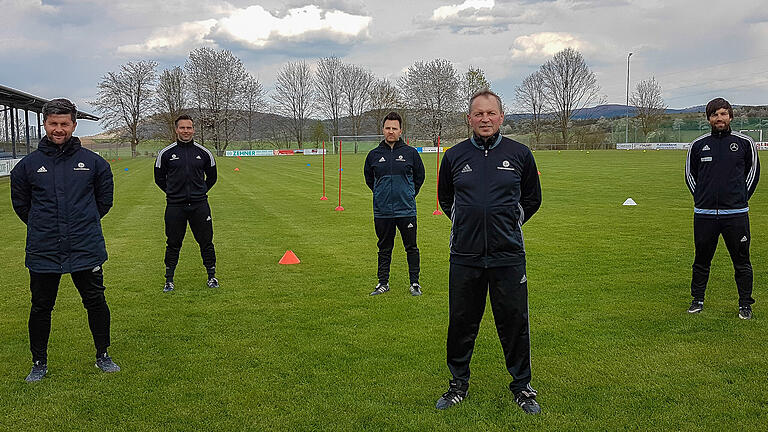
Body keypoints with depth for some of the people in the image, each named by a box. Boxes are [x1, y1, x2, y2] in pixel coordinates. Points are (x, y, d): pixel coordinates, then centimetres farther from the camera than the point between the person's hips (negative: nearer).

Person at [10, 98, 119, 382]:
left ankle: (103, 356, 24)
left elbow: (104, 199, 13)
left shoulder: (93, 162, 1)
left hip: (86, 249, 0)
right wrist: (43, 226, 11)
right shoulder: (28, 165, 2)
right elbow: (20, 203, 13)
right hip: (43, 252, 1)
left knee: (96, 302, 6)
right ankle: (39, 362, 26)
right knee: (41, 307, 9)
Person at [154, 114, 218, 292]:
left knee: (206, 241, 5)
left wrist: (200, 192, 9)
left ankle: (212, 276, 19)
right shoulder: (166, 153, 0)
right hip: (175, 205, -1)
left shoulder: (204, 153, 3)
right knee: (173, 243, 6)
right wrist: (173, 192, 6)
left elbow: (212, 177, 16)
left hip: (199, 204, 1)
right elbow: (159, 178, 11)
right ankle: (169, 280, 18)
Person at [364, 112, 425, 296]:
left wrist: (409, 194, 10)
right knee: (384, 249, 11)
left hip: (406, 210, -1)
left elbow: (419, 176, 12)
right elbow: (369, 179, 17)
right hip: (382, 211, 2)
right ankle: (383, 283, 22)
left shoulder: (410, 153, -1)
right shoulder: (374, 155, 3)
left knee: (411, 247, 4)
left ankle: (414, 283, 15)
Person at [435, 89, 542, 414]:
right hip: (464, 256, 1)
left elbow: (532, 198, 15)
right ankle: (459, 384, 28)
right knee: (461, 323, 10)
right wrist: (466, 224, 11)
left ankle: (522, 386, 24)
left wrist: (509, 224, 9)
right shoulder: (454, 156, 4)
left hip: (508, 256, -1)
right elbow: (445, 198, 19)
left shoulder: (520, 154, 2)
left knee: (514, 323, 6)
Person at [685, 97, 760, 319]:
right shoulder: (698, 145, 5)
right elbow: (689, 173, 17)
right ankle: (697, 300, 23)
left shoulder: (745, 142, 2)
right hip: (704, 213, 1)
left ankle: (745, 304, 17)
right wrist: (700, 197, 9)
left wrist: (742, 197, 7)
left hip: (736, 213, -1)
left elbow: (753, 170, 13)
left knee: (742, 261, 5)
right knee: (701, 260, 9)